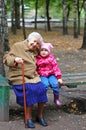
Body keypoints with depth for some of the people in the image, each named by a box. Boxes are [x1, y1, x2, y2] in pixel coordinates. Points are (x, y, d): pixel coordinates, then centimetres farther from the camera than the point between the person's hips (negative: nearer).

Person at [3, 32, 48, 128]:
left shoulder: (36, 51, 19)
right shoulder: (17, 46, 2)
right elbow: (6, 59, -3)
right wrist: (15, 59, -22)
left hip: (33, 76, 5)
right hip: (19, 76, -5)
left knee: (41, 89, -22)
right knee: (30, 89, -31)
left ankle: (40, 116, -3)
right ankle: (29, 118, -17)